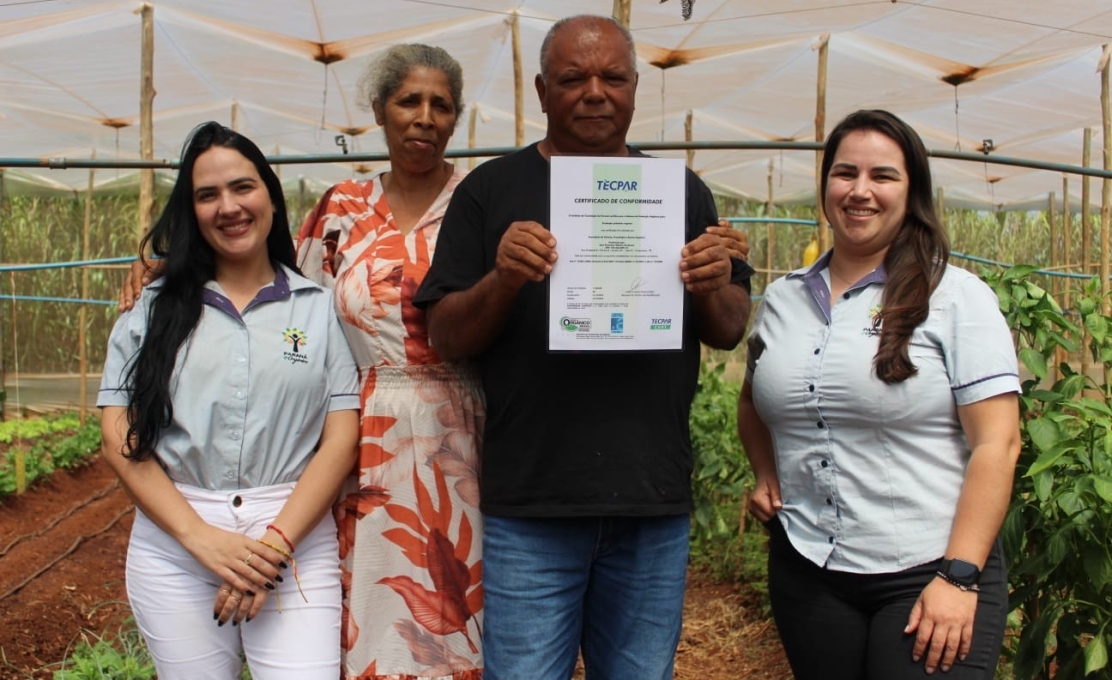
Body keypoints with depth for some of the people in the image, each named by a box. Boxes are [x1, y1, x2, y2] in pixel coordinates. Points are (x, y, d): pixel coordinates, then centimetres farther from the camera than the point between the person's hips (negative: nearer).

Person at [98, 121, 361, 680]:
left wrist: (275, 543, -12)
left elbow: (341, 440, 0)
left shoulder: (319, 308, 6)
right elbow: (121, 439, 2)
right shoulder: (155, 309, 9)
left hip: (297, 543, -1)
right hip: (173, 545, 1)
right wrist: (203, 539, -10)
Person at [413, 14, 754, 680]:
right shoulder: (492, 189, 4)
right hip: (530, 505, -2)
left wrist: (715, 288, -12)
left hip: (655, 504, 3)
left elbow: (730, 332, 11)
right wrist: (502, 281, -20)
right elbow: (448, 337, 0)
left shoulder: (682, 191, 11)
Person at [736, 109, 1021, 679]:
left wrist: (960, 576, -15)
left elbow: (996, 444, -10)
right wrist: (765, 476, 8)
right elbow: (753, 403, 25)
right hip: (805, 572, 4)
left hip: (928, 575, -4)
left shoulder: (955, 297, -5)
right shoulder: (781, 299, 8)